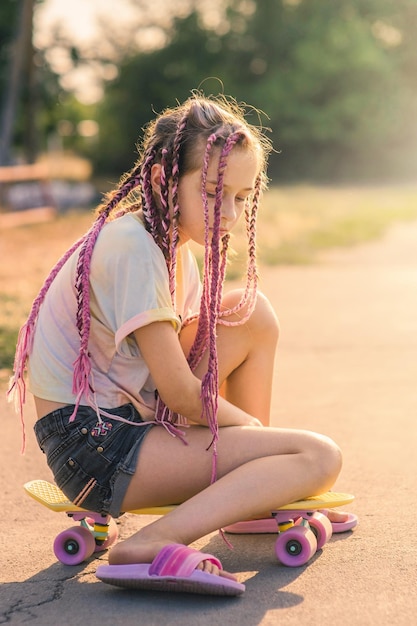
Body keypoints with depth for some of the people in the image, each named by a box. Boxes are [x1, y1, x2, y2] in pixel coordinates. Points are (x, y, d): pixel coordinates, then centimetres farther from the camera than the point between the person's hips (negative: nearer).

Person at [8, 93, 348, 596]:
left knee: (252, 313, 10)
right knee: (319, 457, -14)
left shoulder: (172, 241, 10)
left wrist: (254, 428, 2)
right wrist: (260, 431, -3)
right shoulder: (133, 248, -19)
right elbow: (182, 394, -18)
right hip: (92, 446, -9)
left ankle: (258, 498, 14)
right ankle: (154, 545, -26)